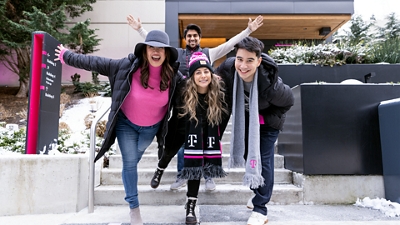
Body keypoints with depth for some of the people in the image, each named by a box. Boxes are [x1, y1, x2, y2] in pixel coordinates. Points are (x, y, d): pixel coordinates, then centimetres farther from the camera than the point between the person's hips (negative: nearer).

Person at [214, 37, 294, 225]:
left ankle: (260, 210, 7)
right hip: (244, 118, 4)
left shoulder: (271, 83, -39)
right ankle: (259, 194, 37)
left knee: (262, 160, -7)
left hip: (267, 121, -4)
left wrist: (266, 117, -15)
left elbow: (288, 101, -17)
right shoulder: (227, 68, -31)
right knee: (248, 156, 14)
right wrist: (235, 111, -10)